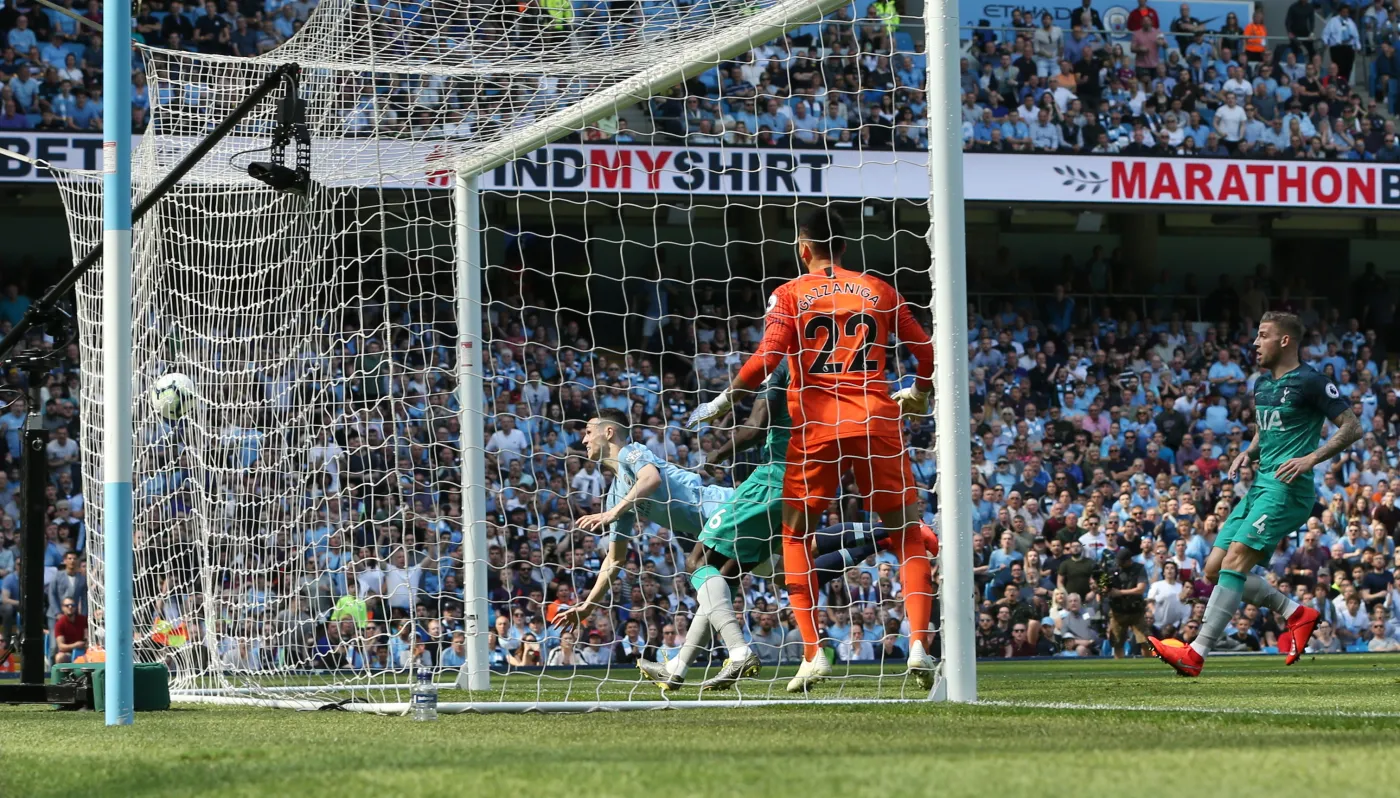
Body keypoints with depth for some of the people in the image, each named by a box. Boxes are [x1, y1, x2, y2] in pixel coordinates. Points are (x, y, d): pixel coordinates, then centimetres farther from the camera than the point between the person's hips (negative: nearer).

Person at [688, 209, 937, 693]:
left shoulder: (790, 294, 4)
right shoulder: (880, 290, 12)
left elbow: (767, 358, -8)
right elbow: (925, 351, 14)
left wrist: (725, 400, 4)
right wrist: (919, 394, 33)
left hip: (816, 425, -2)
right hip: (876, 421, 2)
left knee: (795, 535, 11)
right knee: (906, 534, 8)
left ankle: (813, 653, 0)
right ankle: (919, 644, -8)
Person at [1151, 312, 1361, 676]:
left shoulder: (1309, 381, -7)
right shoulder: (1262, 382, 18)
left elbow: (1352, 427, -8)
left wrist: (1311, 458, -18)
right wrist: (1248, 453, 12)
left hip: (1286, 487, -10)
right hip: (1260, 485, 10)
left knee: (1235, 560, -21)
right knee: (1214, 569, 3)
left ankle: (1196, 653, -25)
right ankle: (1296, 613, 13)